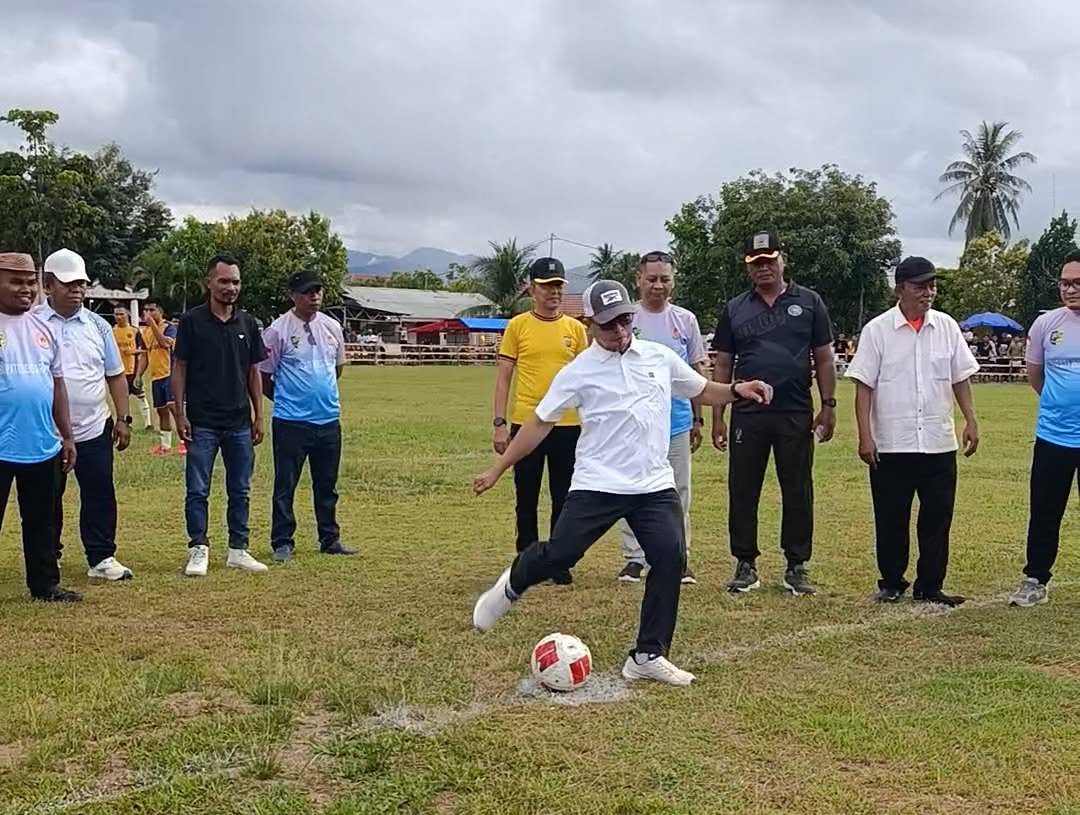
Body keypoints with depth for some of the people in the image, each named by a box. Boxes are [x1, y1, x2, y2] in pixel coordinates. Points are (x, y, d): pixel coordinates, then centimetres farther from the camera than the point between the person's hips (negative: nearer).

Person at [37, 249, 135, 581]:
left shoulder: (97, 326, 6)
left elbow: (115, 375, 10)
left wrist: (123, 419, 4)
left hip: (93, 429, 2)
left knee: (100, 494, 3)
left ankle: (101, 559, 12)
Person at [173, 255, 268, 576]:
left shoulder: (246, 323, 7)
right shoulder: (192, 321, -4)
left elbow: (253, 372, 11)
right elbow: (179, 369, -2)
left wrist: (258, 416, 7)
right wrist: (180, 414, -8)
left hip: (239, 422, 4)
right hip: (202, 422, -4)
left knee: (240, 490, 9)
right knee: (197, 490, 1)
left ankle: (238, 550, 18)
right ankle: (198, 550, 10)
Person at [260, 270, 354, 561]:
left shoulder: (332, 327, 7)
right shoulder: (278, 331, -8)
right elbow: (263, 377, -2)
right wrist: (286, 400, 7)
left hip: (328, 419, 5)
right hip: (291, 422, -5)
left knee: (327, 485, 12)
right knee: (285, 485, 1)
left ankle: (330, 540, 21)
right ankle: (282, 543, 9)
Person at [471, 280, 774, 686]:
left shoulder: (660, 357, 8)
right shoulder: (579, 370, -3)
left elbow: (701, 391, 22)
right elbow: (540, 423, 0)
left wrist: (736, 391, 1)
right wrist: (497, 469, -2)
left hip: (655, 487, 3)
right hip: (597, 485, -3)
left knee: (671, 558, -10)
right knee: (560, 553, -9)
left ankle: (649, 656, 2)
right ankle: (512, 584, 27)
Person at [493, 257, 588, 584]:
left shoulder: (575, 328, 5)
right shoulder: (518, 326, 1)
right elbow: (503, 377, 2)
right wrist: (499, 423, -5)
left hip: (567, 425, 1)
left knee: (564, 500, 7)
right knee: (526, 500, 8)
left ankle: (560, 565, 18)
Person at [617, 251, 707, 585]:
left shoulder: (685, 320, 7)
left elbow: (697, 373, 11)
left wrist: (698, 419, 10)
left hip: (676, 421, 2)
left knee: (677, 493, 7)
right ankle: (634, 558, 11)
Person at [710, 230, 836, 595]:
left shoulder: (808, 302, 6)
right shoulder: (734, 309, 9)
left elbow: (823, 359, 6)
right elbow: (723, 365, 9)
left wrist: (828, 407, -1)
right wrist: (717, 418, 4)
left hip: (796, 414, -1)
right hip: (748, 415, 1)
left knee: (798, 492, 4)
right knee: (742, 492, 4)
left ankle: (797, 566, 14)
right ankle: (745, 565, 15)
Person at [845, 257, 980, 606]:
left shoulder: (947, 327, 5)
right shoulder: (877, 329, -4)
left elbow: (961, 379, 9)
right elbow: (864, 386, -6)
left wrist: (971, 421, 0)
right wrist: (865, 436, -11)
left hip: (939, 444, 3)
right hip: (891, 445, -3)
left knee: (937, 518, 6)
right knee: (891, 519, 7)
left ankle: (930, 586, 17)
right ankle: (891, 583, 21)